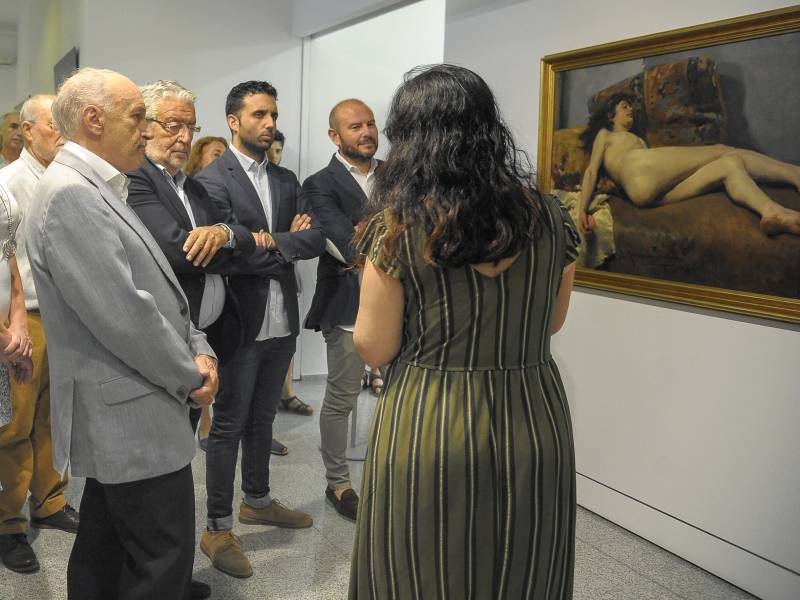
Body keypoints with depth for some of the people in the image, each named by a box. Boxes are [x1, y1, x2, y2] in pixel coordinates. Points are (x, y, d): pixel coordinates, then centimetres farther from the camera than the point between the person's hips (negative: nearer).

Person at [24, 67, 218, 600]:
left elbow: (158, 288, 15)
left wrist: (198, 349, 1)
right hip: (132, 420, -10)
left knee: (105, 552, 20)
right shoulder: (71, 195, -18)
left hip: (116, 416, 10)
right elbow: (124, 314, -23)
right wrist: (190, 376, -10)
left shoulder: (97, 190, 14)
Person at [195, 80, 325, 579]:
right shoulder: (212, 179, -10)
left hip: (282, 322, 6)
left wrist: (270, 243, -16)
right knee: (229, 425, 5)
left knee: (263, 417, 20)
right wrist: (289, 242, -12)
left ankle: (258, 500, 37)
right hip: (240, 324, -6)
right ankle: (219, 528, 16)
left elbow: (316, 239, -2)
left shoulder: (286, 180, 10)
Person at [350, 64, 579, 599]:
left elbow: (374, 348, -8)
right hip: (538, 427, 4)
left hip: (428, 431, -3)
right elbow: (552, 322, 10)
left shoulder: (399, 227, -14)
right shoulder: (551, 218, -3)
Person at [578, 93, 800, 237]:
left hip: (657, 194, 6)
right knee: (721, 152, -12)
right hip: (640, 173, -6)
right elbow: (591, 171, 13)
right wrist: (582, 210, -5)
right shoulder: (604, 134, 29)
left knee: (730, 164, -11)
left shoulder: (637, 139, 44)